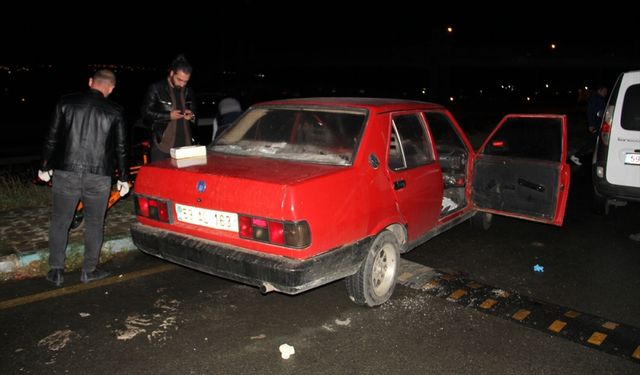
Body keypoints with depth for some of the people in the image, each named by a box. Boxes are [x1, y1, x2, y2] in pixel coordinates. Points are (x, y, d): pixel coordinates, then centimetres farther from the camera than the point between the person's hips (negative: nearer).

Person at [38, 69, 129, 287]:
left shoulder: (66, 103, 0)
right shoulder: (114, 112, -1)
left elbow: (52, 138, 3)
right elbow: (121, 148, 2)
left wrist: (45, 167, 14)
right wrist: (124, 178, 11)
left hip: (66, 173, 1)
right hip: (99, 176, 0)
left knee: (59, 222, 13)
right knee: (94, 224, 13)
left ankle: (56, 271, 17)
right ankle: (89, 270, 19)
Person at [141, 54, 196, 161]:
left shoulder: (188, 91, 12)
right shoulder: (156, 89, -2)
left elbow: (193, 109, 26)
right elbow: (146, 113, -3)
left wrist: (191, 115, 2)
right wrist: (168, 116, -14)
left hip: (185, 143, 4)